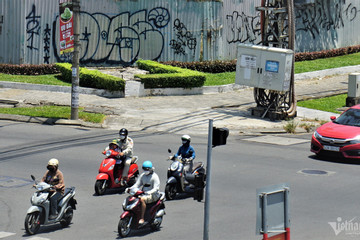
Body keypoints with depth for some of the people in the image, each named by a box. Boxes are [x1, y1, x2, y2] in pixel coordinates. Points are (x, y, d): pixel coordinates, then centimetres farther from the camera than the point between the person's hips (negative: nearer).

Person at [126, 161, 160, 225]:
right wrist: (130, 189, -8)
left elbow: (156, 188, -16)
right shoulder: (142, 176, 14)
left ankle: (142, 218, -35)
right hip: (144, 194, 7)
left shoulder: (154, 176, -8)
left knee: (142, 199, -36)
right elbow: (137, 184, 10)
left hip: (153, 195, -7)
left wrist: (149, 192, -35)